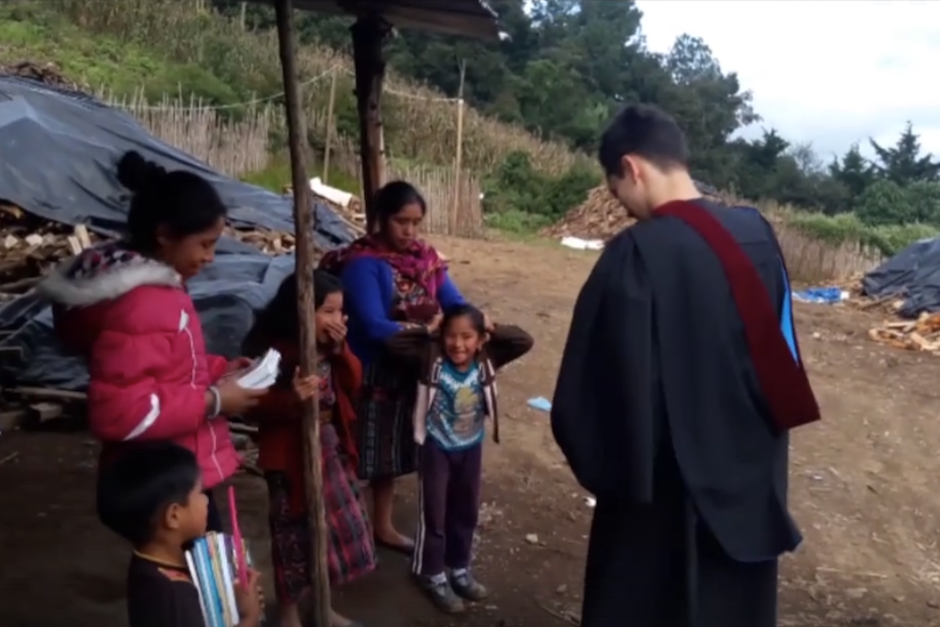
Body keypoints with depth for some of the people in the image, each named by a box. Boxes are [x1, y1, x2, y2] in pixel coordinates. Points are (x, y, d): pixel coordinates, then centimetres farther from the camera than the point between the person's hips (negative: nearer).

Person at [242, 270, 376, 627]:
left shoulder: (329, 346, 2)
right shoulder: (273, 350, -19)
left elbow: (353, 384, 3)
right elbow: (256, 408, -20)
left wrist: (340, 349, -11)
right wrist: (292, 398, -37)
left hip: (332, 446, 7)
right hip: (291, 453, -7)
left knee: (336, 527, 16)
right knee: (295, 534, 7)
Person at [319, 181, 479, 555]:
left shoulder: (424, 256, 4)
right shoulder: (363, 263, -18)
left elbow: (452, 300, 0)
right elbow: (372, 326, -26)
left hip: (408, 370, 7)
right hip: (368, 372, -7)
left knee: (391, 452, 19)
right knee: (357, 455, 4)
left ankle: (382, 527, 36)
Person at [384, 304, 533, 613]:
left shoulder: (487, 359, -14)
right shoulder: (431, 357, -20)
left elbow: (525, 342, -15)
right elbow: (394, 343, -24)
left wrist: (494, 329, -19)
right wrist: (428, 330, -25)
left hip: (471, 448, 4)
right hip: (436, 448, -3)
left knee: (466, 512, 19)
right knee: (434, 514, 8)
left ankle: (459, 568, 40)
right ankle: (433, 574, 28)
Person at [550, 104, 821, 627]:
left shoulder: (637, 254, -24)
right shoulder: (758, 234, -3)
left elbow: (606, 379, -21)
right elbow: (781, 354, 8)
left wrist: (600, 462, -3)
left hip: (665, 486, -6)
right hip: (752, 475, 6)